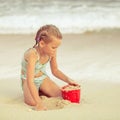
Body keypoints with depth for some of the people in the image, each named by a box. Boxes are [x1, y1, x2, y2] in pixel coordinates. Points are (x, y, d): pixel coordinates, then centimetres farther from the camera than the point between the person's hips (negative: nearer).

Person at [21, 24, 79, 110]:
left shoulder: (52, 52, -17)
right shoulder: (33, 54, -38)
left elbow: (55, 70, 4)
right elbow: (30, 81, -44)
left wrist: (68, 80, -13)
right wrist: (39, 103, -51)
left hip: (42, 78, 5)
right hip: (28, 80, -5)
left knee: (61, 95, -14)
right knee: (32, 102, -32)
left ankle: (40, 91, 13)